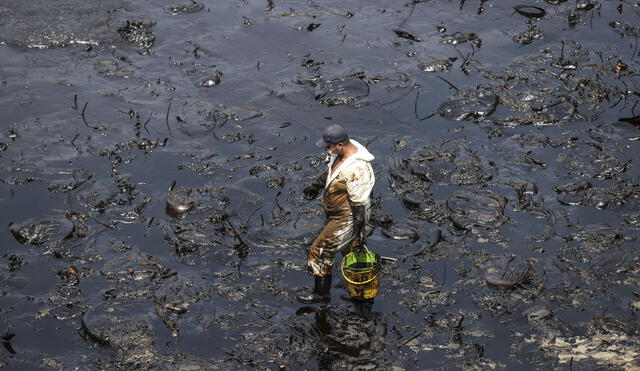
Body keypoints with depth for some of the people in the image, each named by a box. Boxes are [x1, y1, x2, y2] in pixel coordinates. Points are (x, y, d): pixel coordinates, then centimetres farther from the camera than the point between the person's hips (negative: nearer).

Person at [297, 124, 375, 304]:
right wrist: (317, 185, 29)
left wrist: (359, 231, -23)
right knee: (350, 250, 22)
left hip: (346, 220, -9)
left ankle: (321, 293, 19)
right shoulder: (341, 153, -4)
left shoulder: (356, 169, -33)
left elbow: (359, 203, -28)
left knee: (319, 252, 1)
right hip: (336, 215, 9)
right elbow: (331, 170, 19)